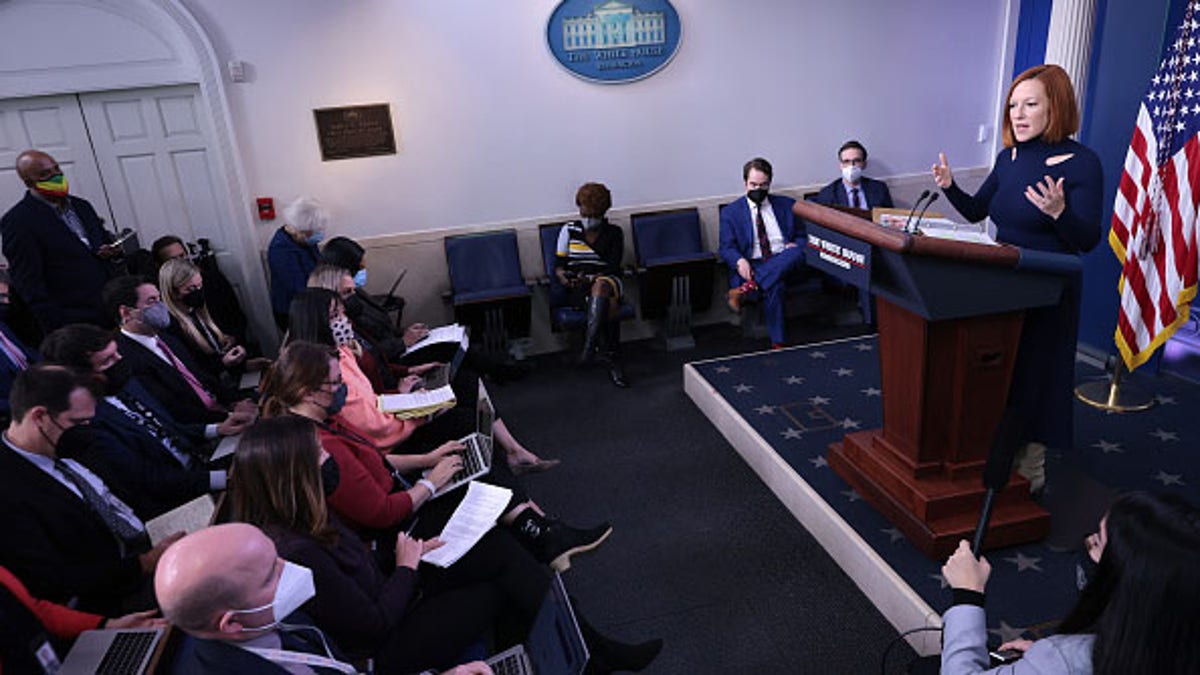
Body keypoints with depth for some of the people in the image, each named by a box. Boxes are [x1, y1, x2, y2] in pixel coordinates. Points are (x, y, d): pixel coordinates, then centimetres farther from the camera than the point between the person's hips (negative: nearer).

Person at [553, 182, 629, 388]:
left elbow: (614, 267, 0)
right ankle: (611, 359, -33)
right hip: (576, 288, 0)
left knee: (600, 287, -40)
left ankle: (590, 343, -45)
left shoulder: (614, 233, 11)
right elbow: (558, 263, 10)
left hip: (608, 283, 0)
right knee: (609, 305, -34)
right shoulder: (569, 230, 13)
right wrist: (562, 275, -15)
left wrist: (591, 278, -18)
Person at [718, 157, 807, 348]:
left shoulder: (787, 205, 19)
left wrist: (796, 245, -6)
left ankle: (745, 289, -38)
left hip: (784, 263, 3)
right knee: (774, 286, -36)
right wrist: (739, 261, -20)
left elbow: (802, 236, 20)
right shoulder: (730, 212, 12)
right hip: (752, 266, -3)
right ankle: (777, 343, -30)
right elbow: (726, 247, 4)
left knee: (796, 252, -33)